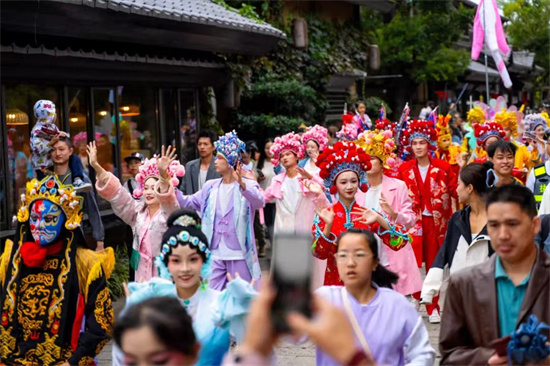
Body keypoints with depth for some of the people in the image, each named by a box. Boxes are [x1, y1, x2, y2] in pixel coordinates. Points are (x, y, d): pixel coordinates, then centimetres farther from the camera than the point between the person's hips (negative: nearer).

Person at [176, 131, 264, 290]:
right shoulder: (210, 187, 11)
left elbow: (260, 202, -27)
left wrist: (242, 184, -43)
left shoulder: (248, 185, -7)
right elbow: (187, 202, 14)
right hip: (214, 253, 5)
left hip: (239, 253, -5)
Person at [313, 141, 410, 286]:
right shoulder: (323, 215, -3)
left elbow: (400, 241, -10)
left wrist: (379, 220, -23)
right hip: (336, 281, -1)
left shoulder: (368, 214, -1)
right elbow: (319, 253, -13)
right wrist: (328, 225, -26)